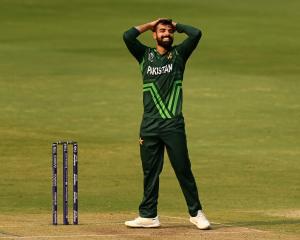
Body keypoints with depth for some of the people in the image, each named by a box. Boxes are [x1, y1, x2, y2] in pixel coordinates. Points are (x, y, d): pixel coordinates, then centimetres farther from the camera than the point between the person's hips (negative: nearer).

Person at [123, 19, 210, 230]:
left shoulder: (179, 54, 9)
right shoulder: (145, 55, 14)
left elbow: (196, 34, -4)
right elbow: (128, 36, 0)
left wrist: (177, 26, 12)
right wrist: (151, 24, 10)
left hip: (173, 123, -2)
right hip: (149, 124, 2)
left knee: (183, 169, -3)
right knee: (150, 171, 6)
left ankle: (196, 213, 2)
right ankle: (148, 216, 11)